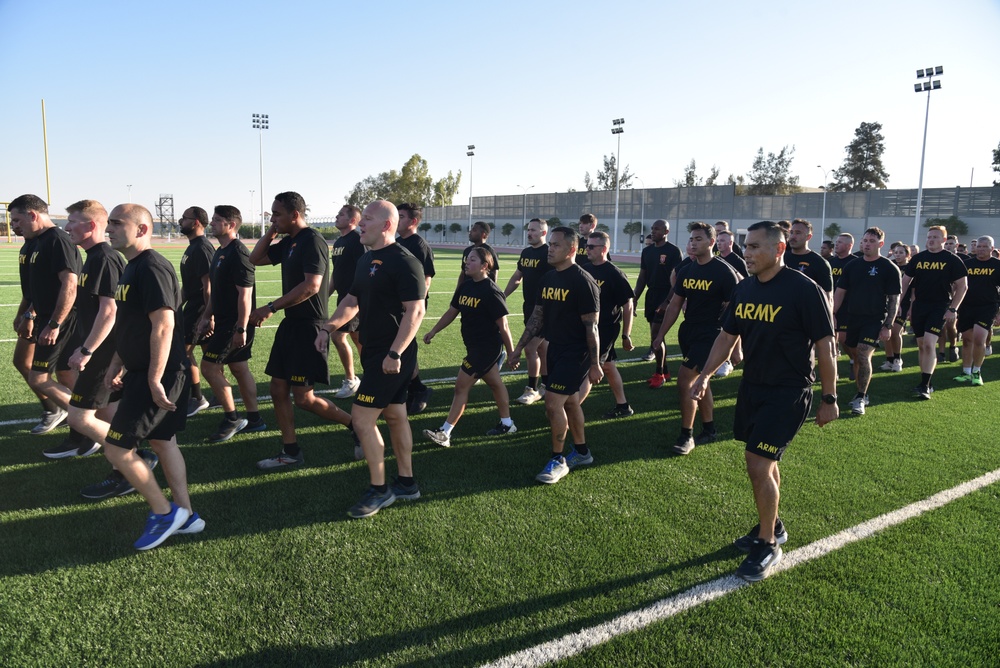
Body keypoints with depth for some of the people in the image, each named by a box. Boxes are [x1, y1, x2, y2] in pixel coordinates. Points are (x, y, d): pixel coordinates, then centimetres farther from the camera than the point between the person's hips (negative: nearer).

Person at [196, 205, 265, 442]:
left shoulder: (238, 253, -18)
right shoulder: (220, 252, 13)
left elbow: (245, 293, -22)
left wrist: (241, 328, -24)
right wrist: (206, 317, 20)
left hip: (235, 324, -10)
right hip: (224, 321, 10)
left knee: (209, 367, -6)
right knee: (240, 368, 13)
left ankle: (232, 419, 6)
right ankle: (254, 419, 21)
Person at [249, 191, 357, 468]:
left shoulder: (312, 240, -15)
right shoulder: (288, 242, 13)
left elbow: (312, 285, -25)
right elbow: (256, 259, 22)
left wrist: (271, 308, -23)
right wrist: (271, 232, 9)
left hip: (308, 326, -10)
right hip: (291, 323, 10)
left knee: (303, 398, -6)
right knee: (278, 389, 10)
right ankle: (290, 452, 21)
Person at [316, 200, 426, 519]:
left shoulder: (403, 261, -17)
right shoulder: (367, 259, 14)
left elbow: (415, 311, -22)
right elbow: (352, 301, 22)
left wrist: (395, 353, -25)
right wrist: (328, 327, 8)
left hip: (392, 356, -10)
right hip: (374, 351, 10)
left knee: (362, 418, -8)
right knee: (394, 416, 15)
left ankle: (379, 490, 7)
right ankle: (406, 483, 27)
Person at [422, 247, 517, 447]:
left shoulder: (491, 292, -19)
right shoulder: (465, 287, 4)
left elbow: (503, 326, -17)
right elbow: (452, 312, 14)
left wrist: (511, 354, -14)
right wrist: (433, 331, 10)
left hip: (487, 347, -8)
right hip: (475, 346, 8)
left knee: (461, 386, -5)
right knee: (494, 383, 19)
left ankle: (445, 433, 2)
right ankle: (506, 424, 33)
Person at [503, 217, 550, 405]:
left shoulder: (549, 254, -14)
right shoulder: (526, 252, 11)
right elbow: (516, 277, 21)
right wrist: (502, 296, 19)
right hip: (529, 307, 8)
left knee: (530, 349, -7)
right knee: (542, 348, 16)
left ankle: (531, 389, 7)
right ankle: (546, 385, 27)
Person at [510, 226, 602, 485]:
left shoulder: (582, 281, -16)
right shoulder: (548, 278, 8)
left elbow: (591, 326, -15)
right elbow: (537, 317, 14)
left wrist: (595, 364, -14)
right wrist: (518, 348, 13)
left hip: (575, 354, -8)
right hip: (555, 350, 8)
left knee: (553, 403, -11)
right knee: (570, 402, 17)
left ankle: (558, 460, 6)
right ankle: (581, 452, 33)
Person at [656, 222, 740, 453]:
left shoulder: (724, 271, -13)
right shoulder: (686, 271, 7)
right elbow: (675, 304, 13)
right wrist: (661, 334, 11)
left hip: (708, 336, -7)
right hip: (688, 332, 7)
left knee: (684, 382, -10)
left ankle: (686, 436, 4)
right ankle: (709, 429, 30)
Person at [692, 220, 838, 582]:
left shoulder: (804, 290, -16)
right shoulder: (744, 289, 4)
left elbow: (825, 345, -12)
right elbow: (727, 335, 11)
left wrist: (829, 398, -10)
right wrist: (705, 375, 2)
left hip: (788, 392, -7)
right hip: (752, 386, 7)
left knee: (758, 464, -10)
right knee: (763, 463, 17)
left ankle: (768, 545, 9)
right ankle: (771, 526, 38)